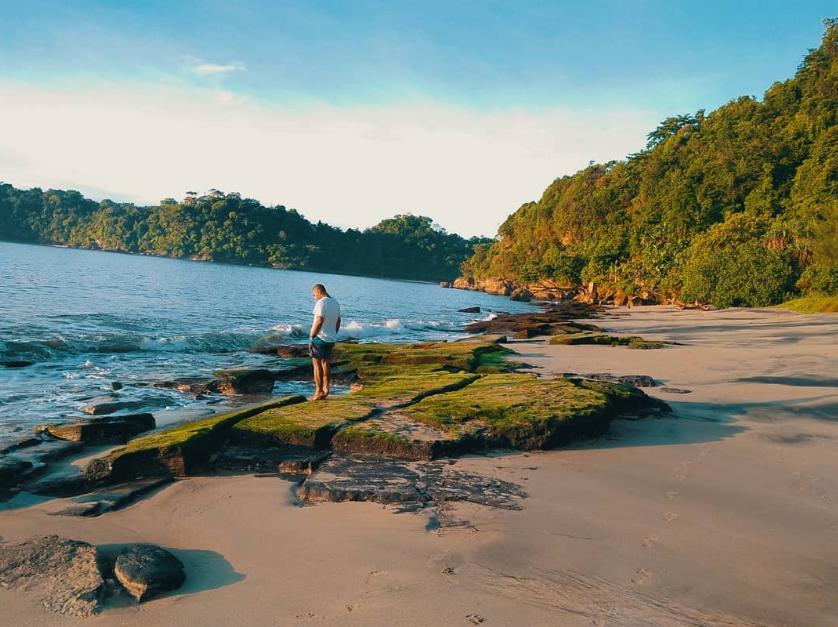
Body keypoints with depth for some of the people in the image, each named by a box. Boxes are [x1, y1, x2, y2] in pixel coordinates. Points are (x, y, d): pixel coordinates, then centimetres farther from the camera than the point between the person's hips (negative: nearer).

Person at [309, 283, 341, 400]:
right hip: (331, 339, 8)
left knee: (317, 364, -1)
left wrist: (311, 337, -18)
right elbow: (338, 323, 15)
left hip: (320, 338, -8)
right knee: (325, 363, 16)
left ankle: (319, 392, 0)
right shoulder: (336, 303, 11)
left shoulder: (321, 303, -15)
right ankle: (326, 389, 19)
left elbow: (319, 322, -23)